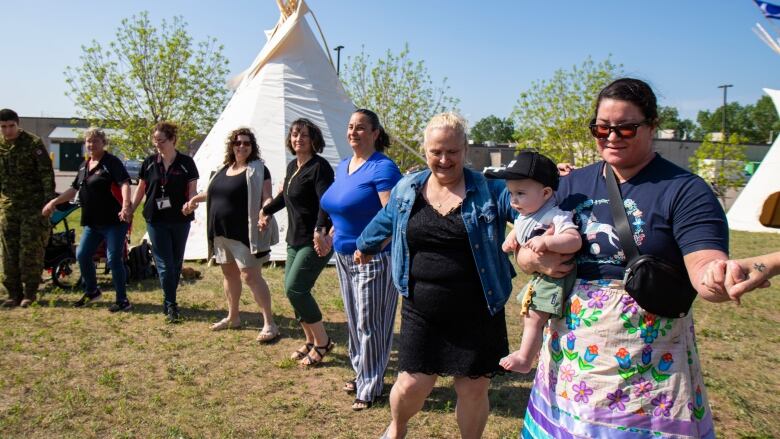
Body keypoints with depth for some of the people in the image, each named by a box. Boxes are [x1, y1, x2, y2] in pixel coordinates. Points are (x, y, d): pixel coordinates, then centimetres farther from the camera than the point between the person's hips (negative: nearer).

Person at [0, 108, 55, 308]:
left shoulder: (33, 143, -7)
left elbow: (47, 174, -9)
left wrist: (49, 201, -15)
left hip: (33, 205, -5)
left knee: (31, 250, -3)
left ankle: (30, 293, 7)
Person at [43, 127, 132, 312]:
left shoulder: (112, 162, -9)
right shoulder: (84, 165, 16)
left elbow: (125, 184, -23)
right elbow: (74, 189, 26)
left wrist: (125, 207, -39)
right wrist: (54, 202, 20)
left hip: (114, 220, -8)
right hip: (92, 221, 8)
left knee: (114, 259, -8)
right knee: (82, 255, 11)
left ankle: (122, 301, 3)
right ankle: (92, 291, 32)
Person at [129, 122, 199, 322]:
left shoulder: (186, 162, -3)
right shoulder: (150, 162, 3)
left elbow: (192, 189, -2)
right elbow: (141, 188, 12)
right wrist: (130, 210, 8)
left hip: (180, 220, 0)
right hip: (156, 219, 1)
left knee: (176, 263, 9)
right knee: (164, 264, -3)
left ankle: (169, 302, 25)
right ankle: (171, 305, 4)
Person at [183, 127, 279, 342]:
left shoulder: (258, 169, -8)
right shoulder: (225, 168, 13)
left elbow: (267, 197, -17)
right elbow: (215, 191, 29)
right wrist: (194, 199, 30)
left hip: (245, 233, -8)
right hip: (221, 233, 8)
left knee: (250, 275, -10)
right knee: (229, 273, 17)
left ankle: (269, 324, -4)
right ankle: (232, 317, 32)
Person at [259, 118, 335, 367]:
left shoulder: (319, 167, -15)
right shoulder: (292, 166, 12)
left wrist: (321, 230, -41)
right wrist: (267, 211, 37)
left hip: (316, 241, -9)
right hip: (295, 239, 9)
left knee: (295, 288, -14)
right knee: (293, 289, 10)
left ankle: (322, 342, 1)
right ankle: (311, 341, 24)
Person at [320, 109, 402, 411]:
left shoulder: (382, 168, -15)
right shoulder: (343, 166, 11)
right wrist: (330, 238, 9)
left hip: (373, 258, -8)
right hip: (345, 255, 9)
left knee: (369, 324, 1)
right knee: (354, 320, 19)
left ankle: (370, 387, 18)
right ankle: (361, 373, 36)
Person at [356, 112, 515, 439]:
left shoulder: (490, 191, -5)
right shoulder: (407, 190, 5)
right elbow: (385, 221, 22)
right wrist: (365, 246, 37)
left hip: (476, 313, -1)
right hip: (422, 311, 2)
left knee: (474, 389, 9)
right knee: (411, 385, 6)